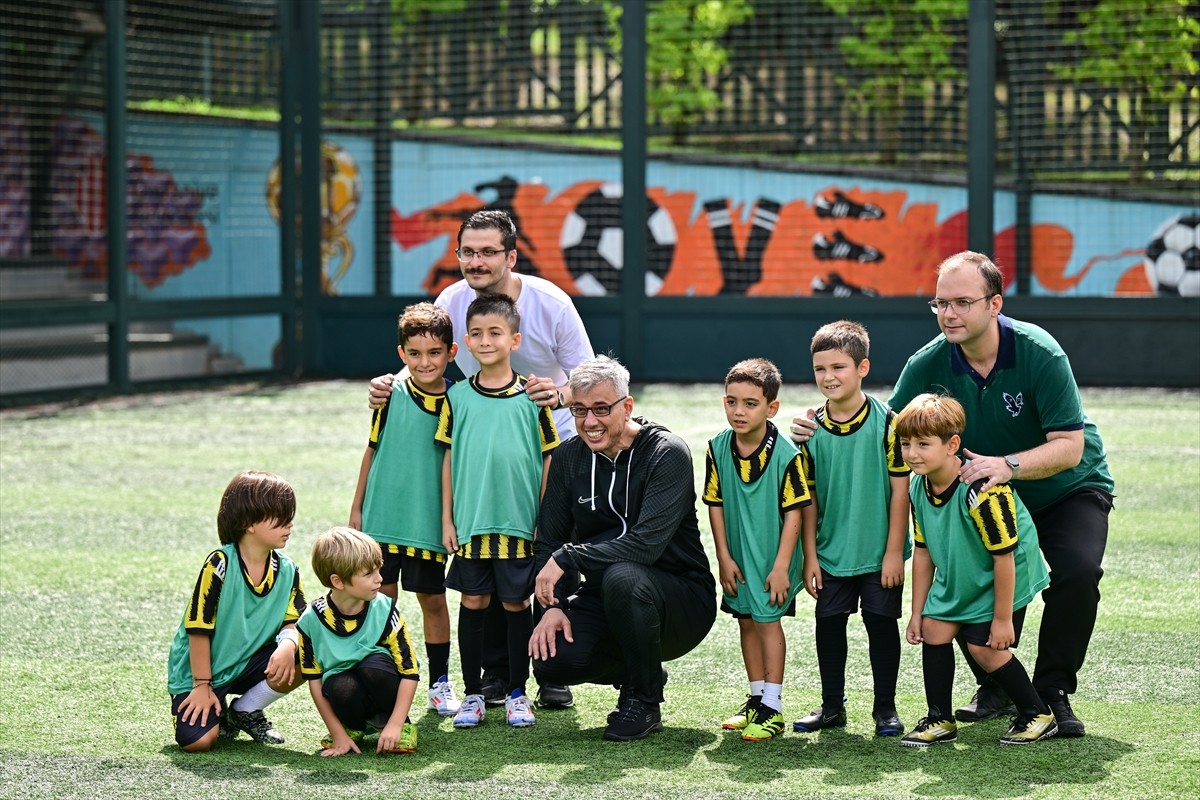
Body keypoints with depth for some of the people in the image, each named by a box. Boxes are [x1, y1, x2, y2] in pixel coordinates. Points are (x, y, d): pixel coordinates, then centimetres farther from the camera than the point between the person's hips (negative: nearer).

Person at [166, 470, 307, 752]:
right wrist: (202, 686, -14)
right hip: (197, 673, -5)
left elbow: (292, 621, -4)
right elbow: (199, 628, -16)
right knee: (197, 741, -26)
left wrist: (287, 645, -29)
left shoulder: (287, 570, -3)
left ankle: (245, 712, 4)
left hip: (247, 664, 5)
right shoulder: (219, 565, -20)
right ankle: (217, 714, 12)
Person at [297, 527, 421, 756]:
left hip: (378, 683, 0)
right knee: (341, 688, -34)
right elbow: (314, 680, -7)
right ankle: (353, 728, 0)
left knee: (374, 666, -33)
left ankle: (402, 725, -6)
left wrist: (395, 724, -20)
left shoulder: (384, 611, -15)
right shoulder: (311, 621, -13)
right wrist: (338, 734, -10)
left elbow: (409, 672, -13)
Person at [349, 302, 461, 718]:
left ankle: (440, 682, 20)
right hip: (382, 516, 0)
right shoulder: (392, 394, -4)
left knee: (432, 599, 7)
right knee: (380, 598, 4)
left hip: (428, 522, 0)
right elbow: (372, 449, 5)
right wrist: (356, 508, 7)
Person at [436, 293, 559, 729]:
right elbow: (449, 459, 8)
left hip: (520, 524, -2)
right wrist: (447, 519, 4)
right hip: (471, 523, 2)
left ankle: (517, 693, 16)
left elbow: (548, 460, 1)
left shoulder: (532, 396, -2)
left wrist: (545, 521, -1)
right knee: (473, 602, 5)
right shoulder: (458, 397, 3)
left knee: (516, 603, 5)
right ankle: (472, 693, 14)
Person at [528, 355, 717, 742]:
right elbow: (548, 541, 5)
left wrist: (566, 558, -23)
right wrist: (553, 604, -12)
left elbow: (646, 545, -25)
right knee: (553, 658, -24)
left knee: (623, 577, -38)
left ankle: (643, 702, -13)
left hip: (683, 601, -5)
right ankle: (646, 674, 11)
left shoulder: (667, 453, -15)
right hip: (604, 598, 5)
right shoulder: (569, 458, 3)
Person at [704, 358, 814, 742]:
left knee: (768, 620, -5)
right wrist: (724, 557, -1)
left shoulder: (786, 454, -19)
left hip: (773, 556, -5)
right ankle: (756, 698, 24)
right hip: (737, 556, 5)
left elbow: (794, 512, -15)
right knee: (746, 621, 12)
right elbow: (715, 504, 1)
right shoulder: (718, 448, -7)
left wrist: (781, 565, -17)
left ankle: (773, 707, 1)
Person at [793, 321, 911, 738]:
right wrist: (809, 555, 0)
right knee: (828, 625, 7)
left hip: (879, 551, -3)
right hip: (831, 551, 3)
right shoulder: (811, 429, -1)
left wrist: (894, 551, -10)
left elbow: (900, 489, -9)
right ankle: (832, 706, 20)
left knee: (881, 624, 3)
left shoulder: (886, 423, -11)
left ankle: (885, 708, 14)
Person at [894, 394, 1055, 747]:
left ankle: (1038, 715, 9)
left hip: (1007, 577, -8)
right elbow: (923, 551, 3)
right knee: (934, 630, 1)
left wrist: (1003, 618, -21)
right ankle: (940, 721, 14)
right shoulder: (919, 488, -9)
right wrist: (917, 612, 6)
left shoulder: (982, 491, -34)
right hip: (957, 576, 8)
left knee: (984, 647, -10)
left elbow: (1003, 558, -27)